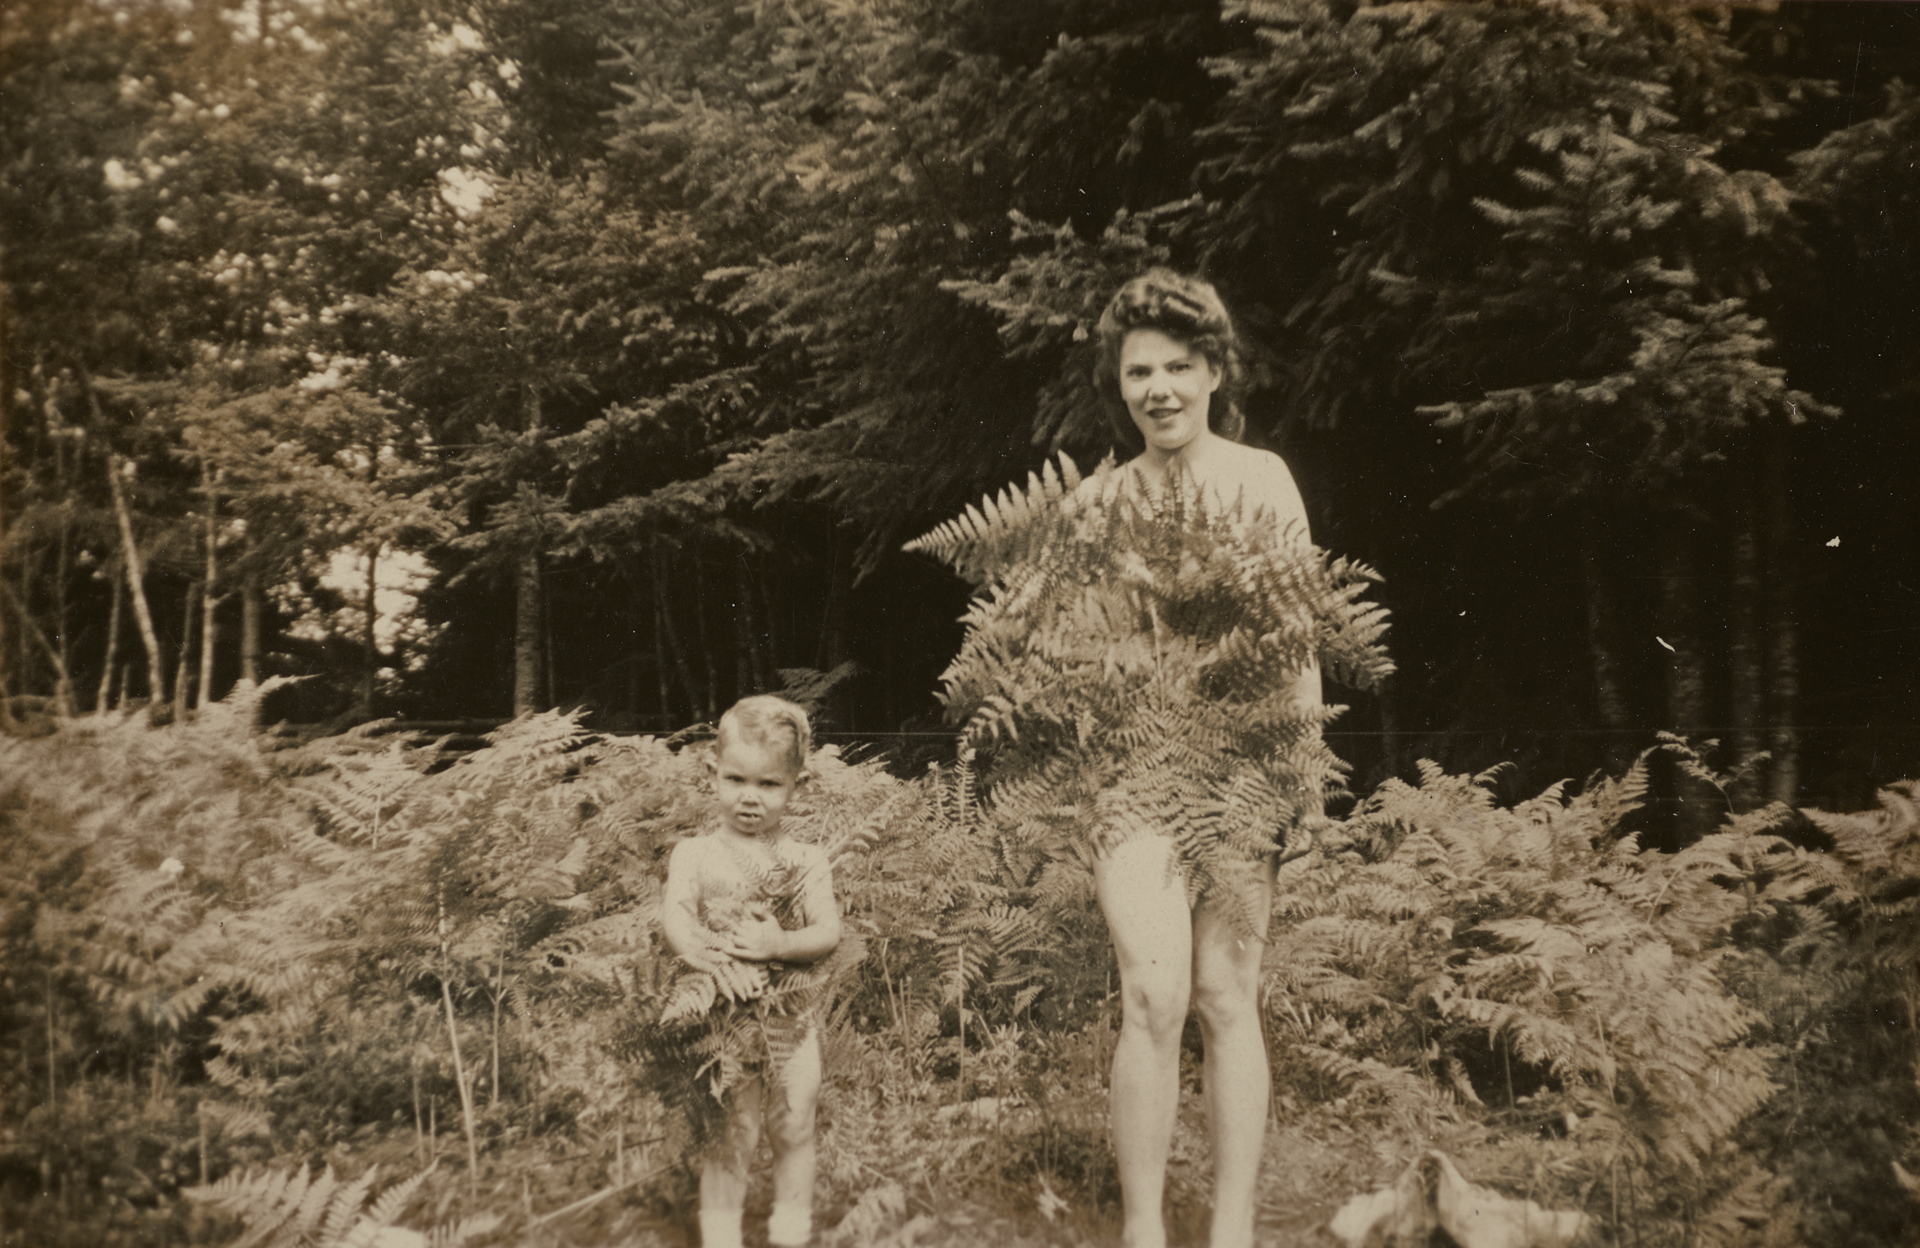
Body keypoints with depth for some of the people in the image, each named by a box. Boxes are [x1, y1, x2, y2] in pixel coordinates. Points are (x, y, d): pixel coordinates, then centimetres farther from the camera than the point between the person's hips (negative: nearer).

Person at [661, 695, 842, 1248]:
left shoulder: (807, 860, -2)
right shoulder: (695, 854, -5)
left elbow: (828, 933, -8)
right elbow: (675, 916, -18)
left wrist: (779, 944, -26)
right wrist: (707, 956, -37)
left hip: (793, 1016, 2)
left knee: (794, 1130, 15)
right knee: (730, 1137, 5)